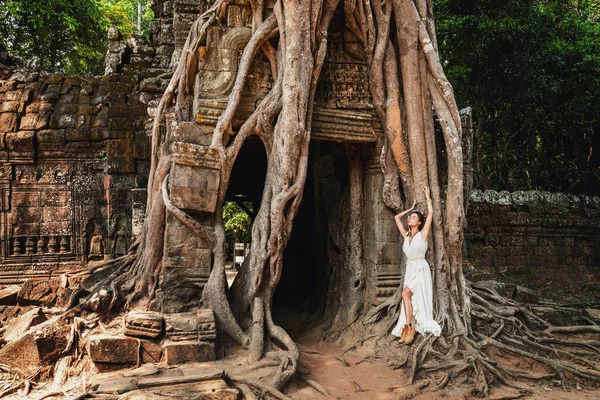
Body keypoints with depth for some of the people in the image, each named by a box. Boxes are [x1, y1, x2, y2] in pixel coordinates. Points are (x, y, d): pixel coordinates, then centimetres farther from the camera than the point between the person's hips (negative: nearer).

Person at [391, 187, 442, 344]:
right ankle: (408, 329, 3)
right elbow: (397, 217, 17)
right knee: (409, 298, 0)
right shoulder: (406, 235, 9)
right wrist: (411, 208, 20)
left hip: (421, 269, -6)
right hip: (410, 269, 6)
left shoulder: (422, 234, -5)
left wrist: (428, 197, 1)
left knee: (405, 294, -20)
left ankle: (408, 327, -13)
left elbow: (431, 212, -10)